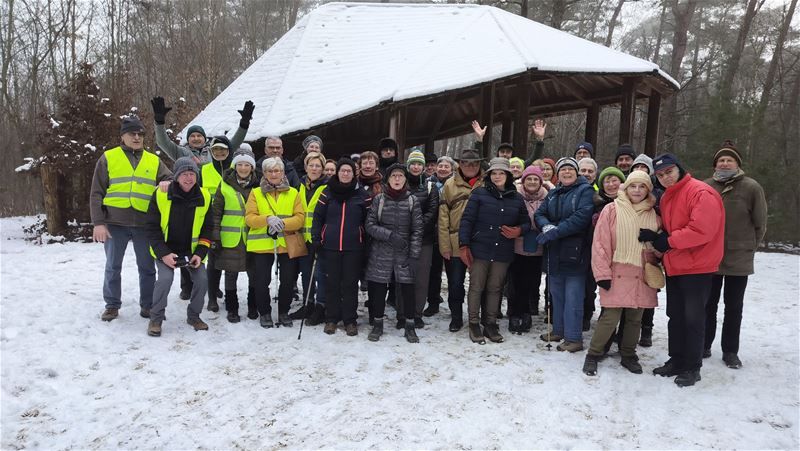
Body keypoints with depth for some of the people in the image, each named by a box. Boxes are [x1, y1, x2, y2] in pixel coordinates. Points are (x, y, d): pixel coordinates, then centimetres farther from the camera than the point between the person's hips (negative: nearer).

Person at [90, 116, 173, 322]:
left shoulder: (154, 161, 12)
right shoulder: (108, 158, 5)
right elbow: (97, 193, 2)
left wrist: (167, 184, -17)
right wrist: (98, 222, -7)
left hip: (144, 223, 2)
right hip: (115, 222, -1)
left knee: (147, 267, 7)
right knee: (113, 267, 8)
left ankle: (147, 305, 20)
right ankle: (112, 305, 21)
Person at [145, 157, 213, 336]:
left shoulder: (205, 197, -7)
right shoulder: (161, 195, -14)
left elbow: (208, 228, 0)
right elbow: (152, 227, -10)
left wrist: (200, 253, -11)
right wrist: (163, 254, -19)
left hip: (192, 250, 3)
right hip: (165, 249, -2)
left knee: (202, 279, -12)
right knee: (165, 278, -23)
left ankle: (193, 316, 13)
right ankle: (156, 318, -1)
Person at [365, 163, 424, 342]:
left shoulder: (413, 200, 0)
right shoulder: (379, 199, 1)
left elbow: (417, 230, -2)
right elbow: (370, 225, -2)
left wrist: (414, 256, -8)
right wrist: (390, 235, -16)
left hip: (404, 253, 0)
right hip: (381, 252, 0)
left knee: (408, 289, 0)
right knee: (378, 289, 4)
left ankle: (410, 326, 17)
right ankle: (378, 324, 23)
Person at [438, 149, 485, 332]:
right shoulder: (450, 185, 2)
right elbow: (443, 218, 0)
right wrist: (445, 245, -5)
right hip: (456, 244, 0)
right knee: (455, 283, 8)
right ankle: (456, 317, 24)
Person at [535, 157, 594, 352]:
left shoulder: (585, 191, -4)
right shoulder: (553, 193, 15)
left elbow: (582, 216, -17)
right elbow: (539, 214, 8)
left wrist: (556, 231, -22)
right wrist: (547, 227, -14)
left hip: (575, 252, -6)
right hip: (554, 252, 6)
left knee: (573, 296, -4)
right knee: (556, 293, 16)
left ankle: (573, 338, 4)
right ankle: (558, 330, 29)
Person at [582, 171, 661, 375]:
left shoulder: (653, 214, 7)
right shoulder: (612, 210, -5)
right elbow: (600, 243, -8)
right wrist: (602, 273, -11)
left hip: (642, 275, 4)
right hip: (617, 274, -4)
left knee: (635, 318, 11)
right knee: (610, 317, -7)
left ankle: (628, 355, 29)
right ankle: (593, 355, 10)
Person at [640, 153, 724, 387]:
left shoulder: (701, 192, -15)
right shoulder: (666, 197, 12)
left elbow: (702, 231, -24)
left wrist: (668, 241, -16)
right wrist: (657, 238, -3)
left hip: (697, 268, -8)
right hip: (674, 267, 8)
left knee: (693, 319, 1)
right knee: (675, 316, 14)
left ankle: (692, 367, 14)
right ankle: (676, 360, 27)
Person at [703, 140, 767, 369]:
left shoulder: (751, 188, -7)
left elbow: (760, 224, 0)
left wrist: (748, 248, 3)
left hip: (739, 260, -1)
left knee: (734, 307, 11)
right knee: (708, 304, 13)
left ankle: (730, 351, 22)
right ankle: (704, 345, 26)